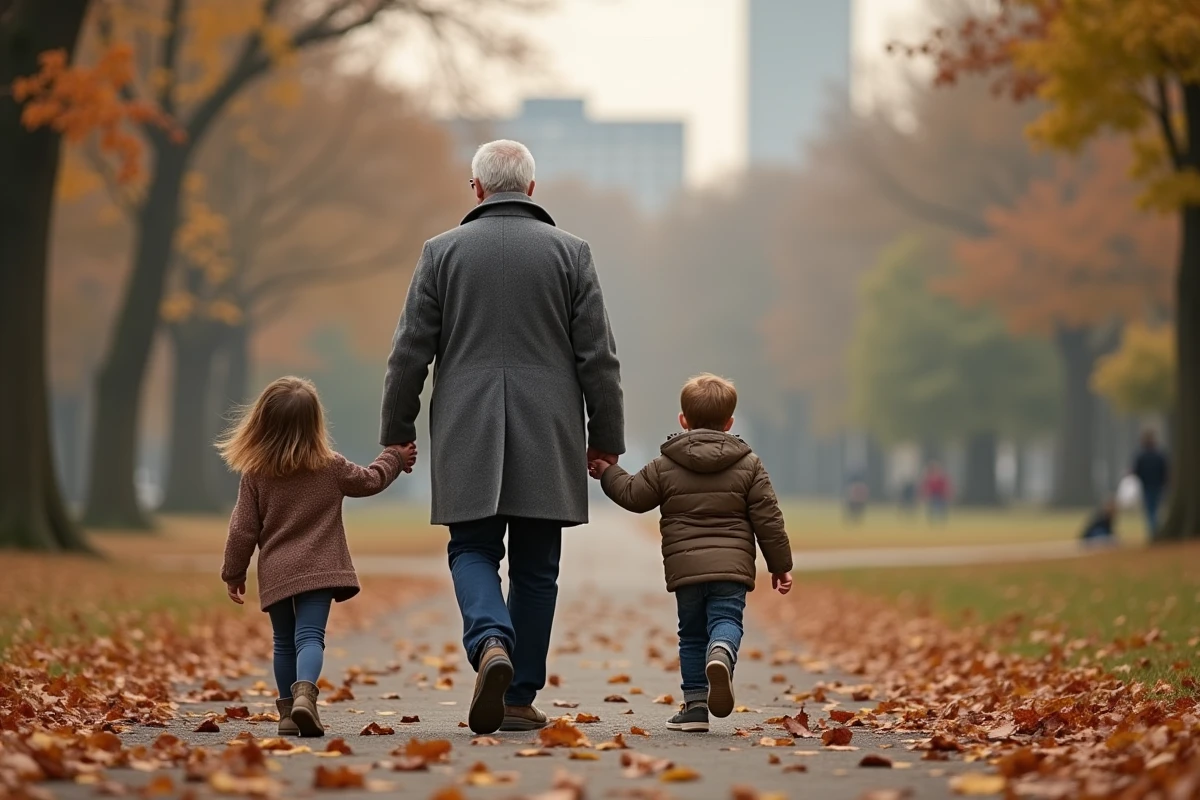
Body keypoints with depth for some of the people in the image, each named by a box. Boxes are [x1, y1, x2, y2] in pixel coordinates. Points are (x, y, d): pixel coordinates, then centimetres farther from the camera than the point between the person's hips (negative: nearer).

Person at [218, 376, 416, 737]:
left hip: (275, 574, 1)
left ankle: (288, 710, 17)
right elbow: (369, 480, 18)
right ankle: (305, 692, -36)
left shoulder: (255, 476, -1)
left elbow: (243, 530, 2)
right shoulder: (331, 469, 0)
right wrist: (395, 458, 36)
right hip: (317, 570, -1)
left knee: (284, 643, 15)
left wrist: (233, 573, 13)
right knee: (310, 636, -11)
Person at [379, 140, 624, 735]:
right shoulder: (570, 252, 2)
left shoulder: (442, 252, 2)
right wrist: (606, 438, 8)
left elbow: (410, 352, 2)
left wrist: (397, 433, 10)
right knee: (534, 565, 7)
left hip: (467, 436, 0)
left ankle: (491, 643, -23)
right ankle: (520, 698, 9)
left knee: (472, 550, 6)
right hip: (548, 436, 1)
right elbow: (598, 356, 1)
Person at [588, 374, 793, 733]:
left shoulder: (665, 466, 5)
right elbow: (768, 519, 5)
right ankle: (722, 654, -41)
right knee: (726, 620, -6)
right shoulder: (748, 464, 6)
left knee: (692, 634, 11)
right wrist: (780, 564, 12)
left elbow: (633, 496, 11)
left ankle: (695, 705, 7)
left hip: (685, 566, 1)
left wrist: (607, 472, 28)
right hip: (732, 565, -1)